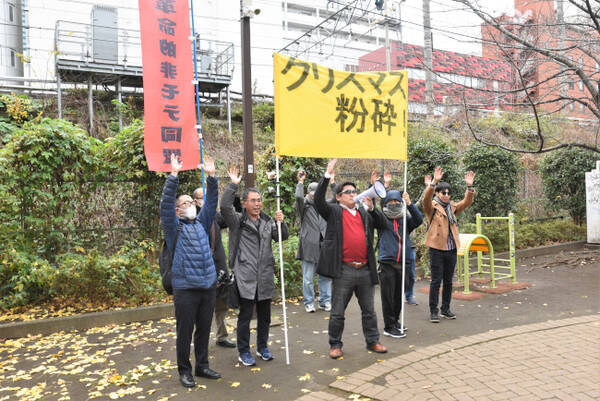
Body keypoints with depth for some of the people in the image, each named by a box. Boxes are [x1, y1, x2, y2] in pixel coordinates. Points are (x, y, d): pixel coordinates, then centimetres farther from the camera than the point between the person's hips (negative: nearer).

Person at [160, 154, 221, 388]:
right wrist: (173, 175, -20)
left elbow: (211, 203, 7)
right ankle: (184, 370, 20)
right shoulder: (174, 227, 0)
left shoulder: (201, 223, 13)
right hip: (185, 288, -4)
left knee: (204, 330, 13)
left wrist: (211, 177, -2)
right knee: (185, 331, 5)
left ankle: (202, 366, 27)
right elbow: (165, 204, -13)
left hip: (208, 286, 5)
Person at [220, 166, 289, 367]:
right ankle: (244, 352, 16)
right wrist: (233, 185, -23)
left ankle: (262, 347, 32)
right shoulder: (237, 221, -3)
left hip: (265, 277, 5)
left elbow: (282, 237, 12)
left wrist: (281, 223, -6)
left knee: (264, 315, 15)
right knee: (245, 316, 2)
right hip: (245, 278, -5)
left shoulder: (267, 222, 13)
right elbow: (225, 207, -20)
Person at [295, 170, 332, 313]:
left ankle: (325, 301, 22)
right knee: (308, 278, 2)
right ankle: (309, 303, 16)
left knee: (325, 276, 9)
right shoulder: (304, 206, 0)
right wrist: (300, 182, -8)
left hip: (324, 247, 4)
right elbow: (299, 197, -18)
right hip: (309, 247, -4)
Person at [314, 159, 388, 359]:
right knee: (337, 312, 6)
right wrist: (327, 175, -20)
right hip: (344, 270, -4)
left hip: (365, 270, 5)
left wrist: (371, 208, -5)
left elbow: (382, 223, 11)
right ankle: (335, 345, 21)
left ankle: (372, 341, 31)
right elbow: (318, 200, -14)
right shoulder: (333, 211, 1)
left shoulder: (364, 212, 15)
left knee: (369, 310, 17)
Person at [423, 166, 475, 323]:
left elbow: (467, 202, 5)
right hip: (437, 249, -5)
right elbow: (426, 199, -24)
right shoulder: (432, 207, -4)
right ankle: (433, 311, 8)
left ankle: (446, 309, 25)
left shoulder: (452, 207, 13)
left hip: (451, 250, 6)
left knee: (448, 281, 13)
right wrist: (433, 182, -37)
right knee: (436, 281, -1)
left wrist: (469, 186, -12)